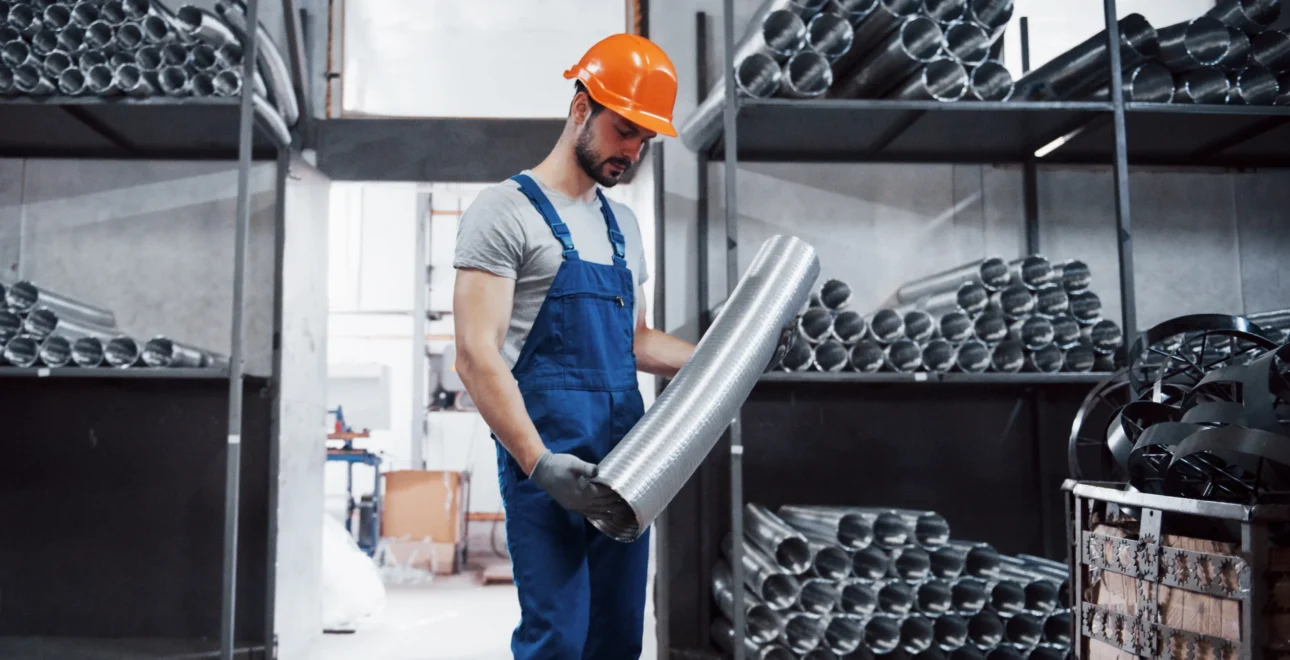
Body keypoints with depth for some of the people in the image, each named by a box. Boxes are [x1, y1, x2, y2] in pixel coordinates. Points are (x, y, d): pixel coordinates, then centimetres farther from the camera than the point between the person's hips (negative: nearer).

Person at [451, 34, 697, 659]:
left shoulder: (623, 224, 18)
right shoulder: (505, 210, -5)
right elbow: (477, 353, -14)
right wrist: (539, 462, -22)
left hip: (626, 463, 7)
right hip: (550, 465, -7)